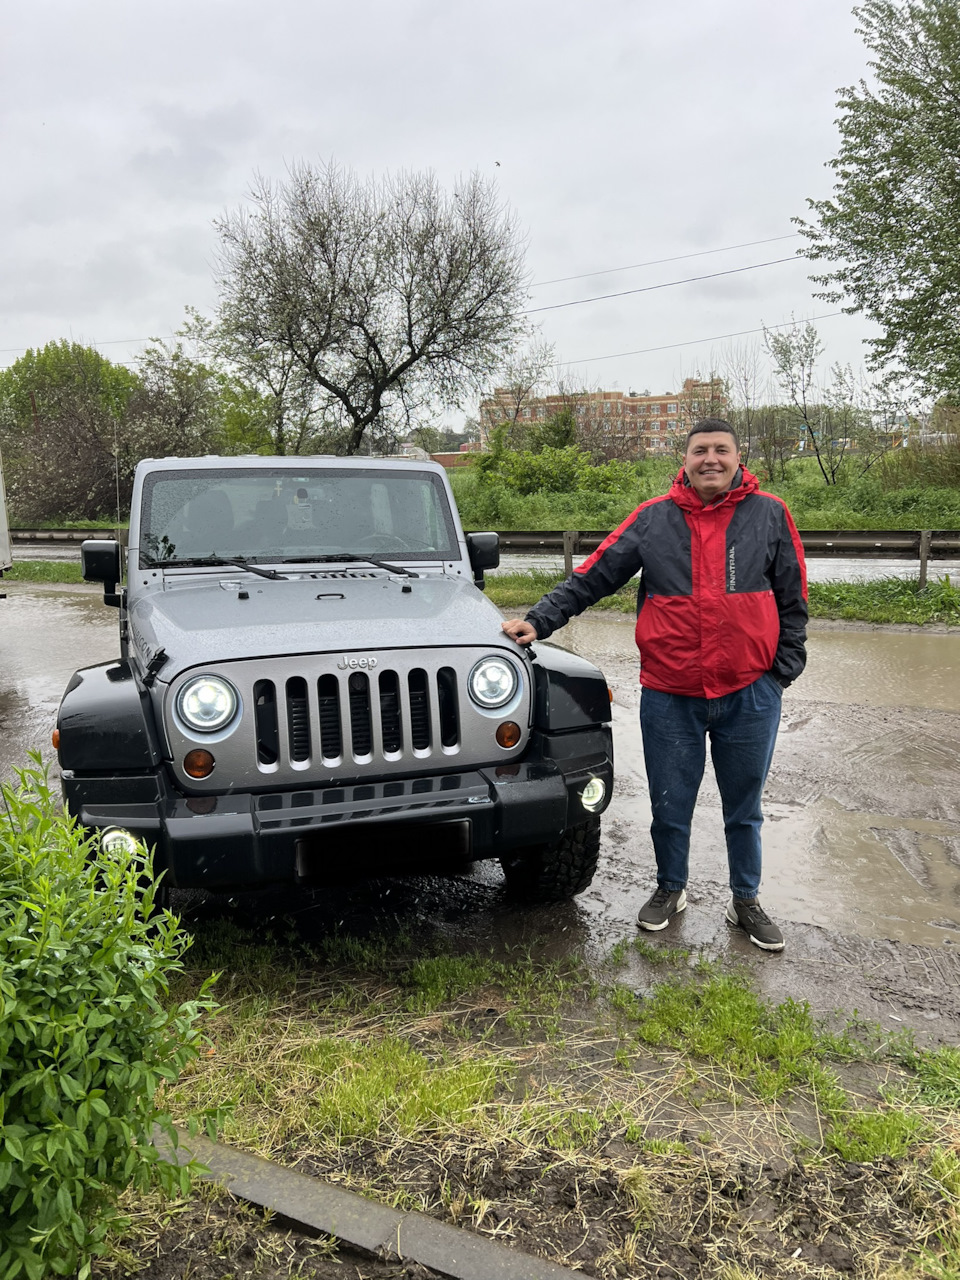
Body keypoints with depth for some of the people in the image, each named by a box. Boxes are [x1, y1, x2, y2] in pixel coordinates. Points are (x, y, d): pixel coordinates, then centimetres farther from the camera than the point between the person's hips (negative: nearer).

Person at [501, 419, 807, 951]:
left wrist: (784, 670, 2)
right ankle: (670, 888, 36)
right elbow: (592, 577, 2)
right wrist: (538, 620, -5)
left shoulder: (769, 515, 2)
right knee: (670, 804, 12)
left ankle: (745, 901, 34)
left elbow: (792, 599, 7)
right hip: (669, 694, 0)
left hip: (750, 693, 0)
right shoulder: (653, 518, 0)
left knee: (744, 807, 15)